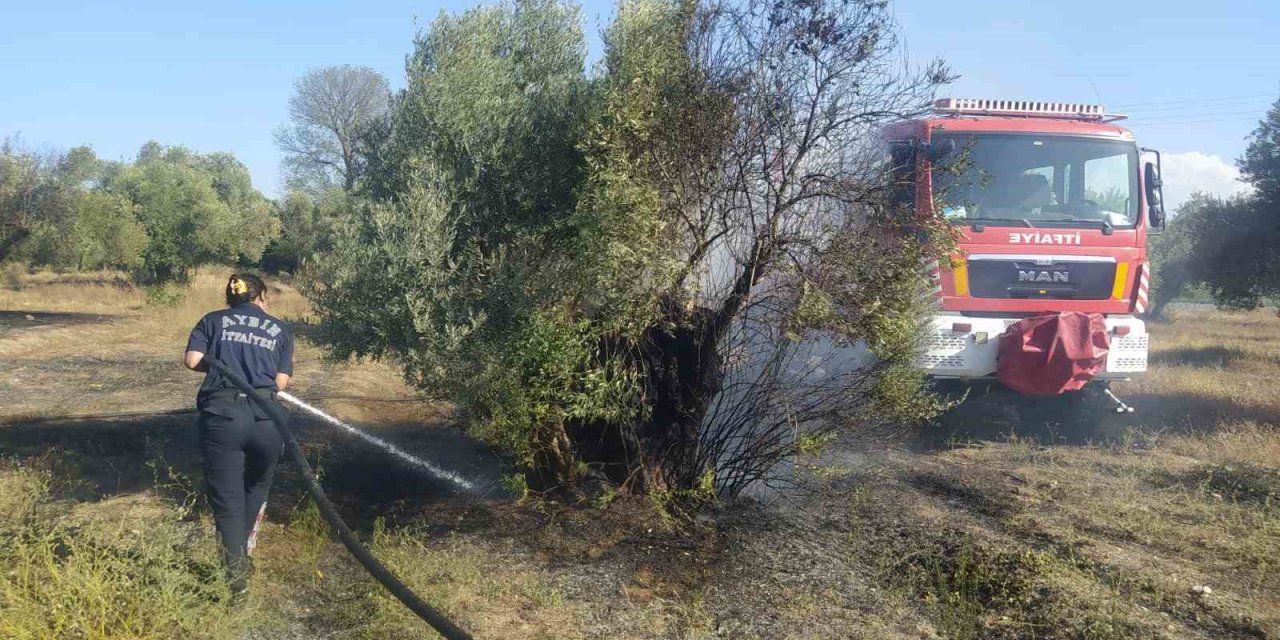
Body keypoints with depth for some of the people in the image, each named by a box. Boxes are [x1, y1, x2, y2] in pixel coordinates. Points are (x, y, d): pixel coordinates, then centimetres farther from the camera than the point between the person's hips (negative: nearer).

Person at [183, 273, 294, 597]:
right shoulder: (280, 330, 15)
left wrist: (219, 365, 20)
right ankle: (243, 552, 34)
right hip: (266, 418, 1)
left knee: (227, 500, 7)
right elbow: (281, 382, 7)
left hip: (222, 415, -1)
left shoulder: (213, 320, 15)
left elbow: (192, 361, 1)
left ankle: (237, 576, 5)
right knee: (257, 487, 26)